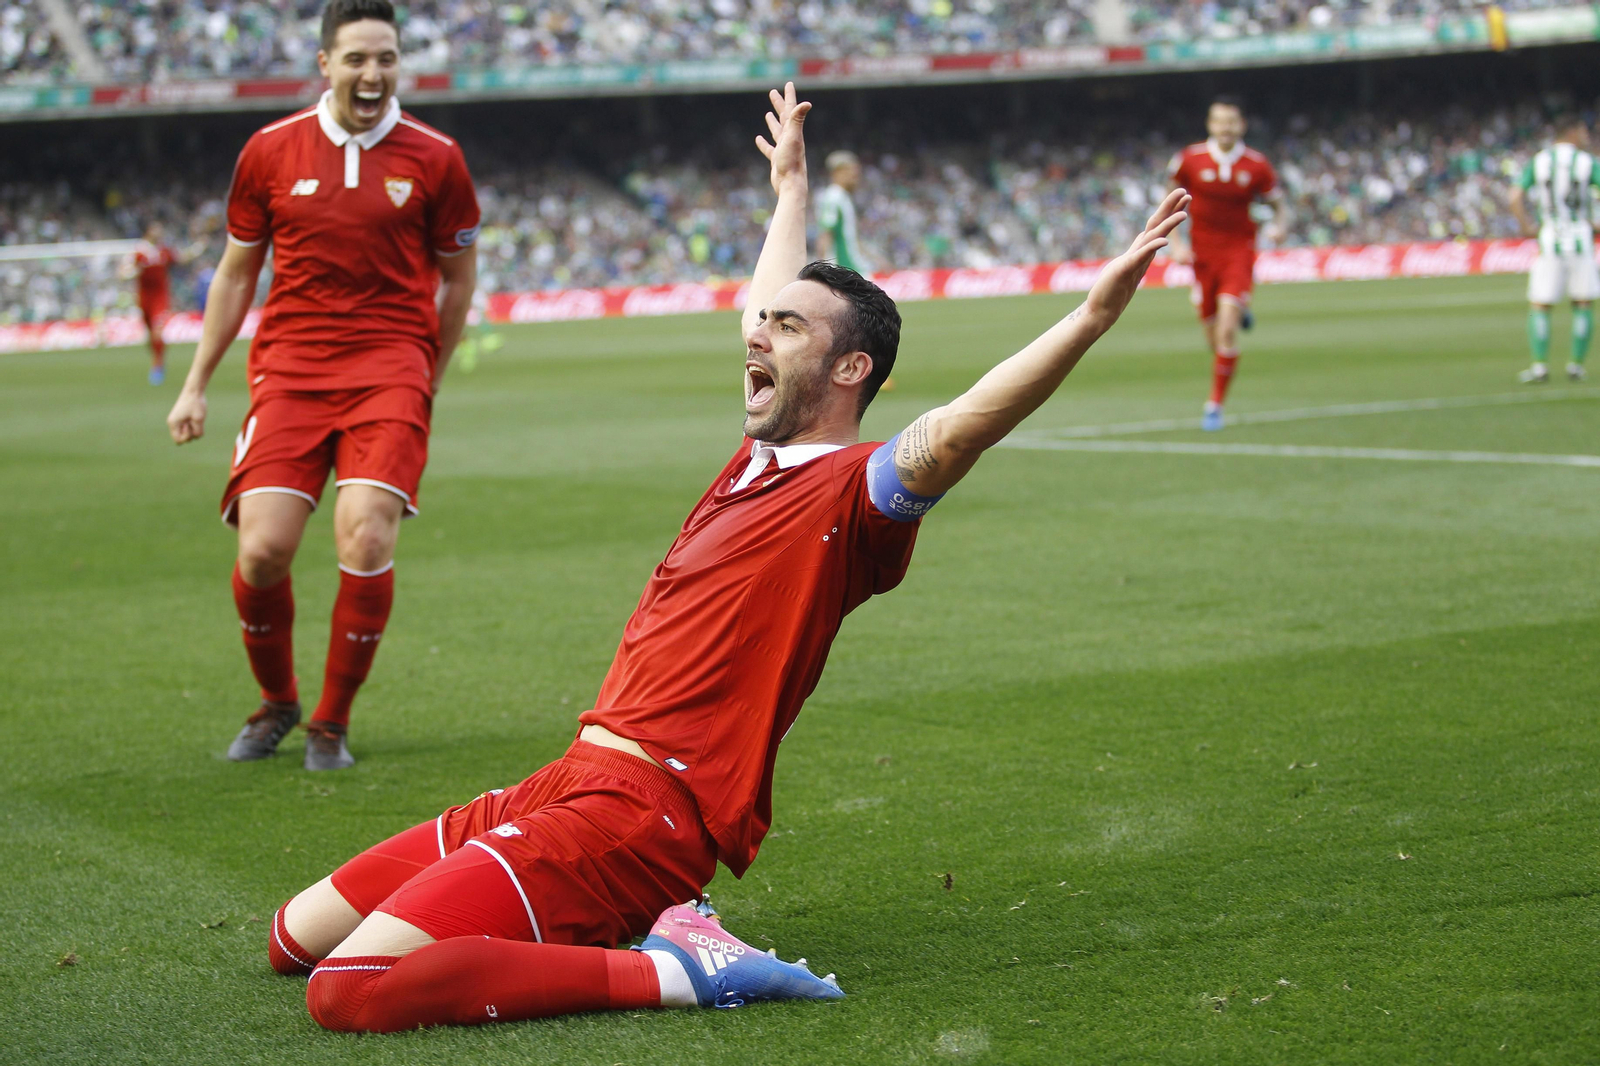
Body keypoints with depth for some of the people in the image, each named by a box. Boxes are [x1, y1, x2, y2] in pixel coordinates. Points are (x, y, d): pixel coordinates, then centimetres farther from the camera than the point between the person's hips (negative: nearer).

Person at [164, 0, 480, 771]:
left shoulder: (434, 159, 2)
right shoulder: (271, 151, 6)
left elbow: (457, 277, 14)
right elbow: (236, 272, 16)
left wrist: (427, 383, 17)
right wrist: (197, 383, 15)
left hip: (390, 367, -1)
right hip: (288, 368, 1)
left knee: (366, 538, -19)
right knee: (262, 549, -11)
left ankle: (332, 723, 1)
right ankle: (275, 703, 18)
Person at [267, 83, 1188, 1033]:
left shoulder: (850, 492, -8)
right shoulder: (757, 462, 17)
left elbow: (954, 430, -29)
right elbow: (768, 310, 36)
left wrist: (1093, 316, -37)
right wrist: (791, 186, 47)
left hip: (639, 812, -10)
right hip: (570, 782, 10)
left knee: (351, 989, -26)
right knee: (296, 937, 14)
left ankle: (672, 970, -15)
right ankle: (622, 924, 9)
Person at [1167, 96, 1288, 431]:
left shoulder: (1257, 165, -6)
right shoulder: (1190, 159, -4)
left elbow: (1279, 204, 7)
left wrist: (1279, 226, -15)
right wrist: (1176, 242, -2)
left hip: (1239, 249, -2)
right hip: (1202, 251, 2)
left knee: (1227, 330, -16)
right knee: (1211, 335, 6)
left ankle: (1215, 405, -5)